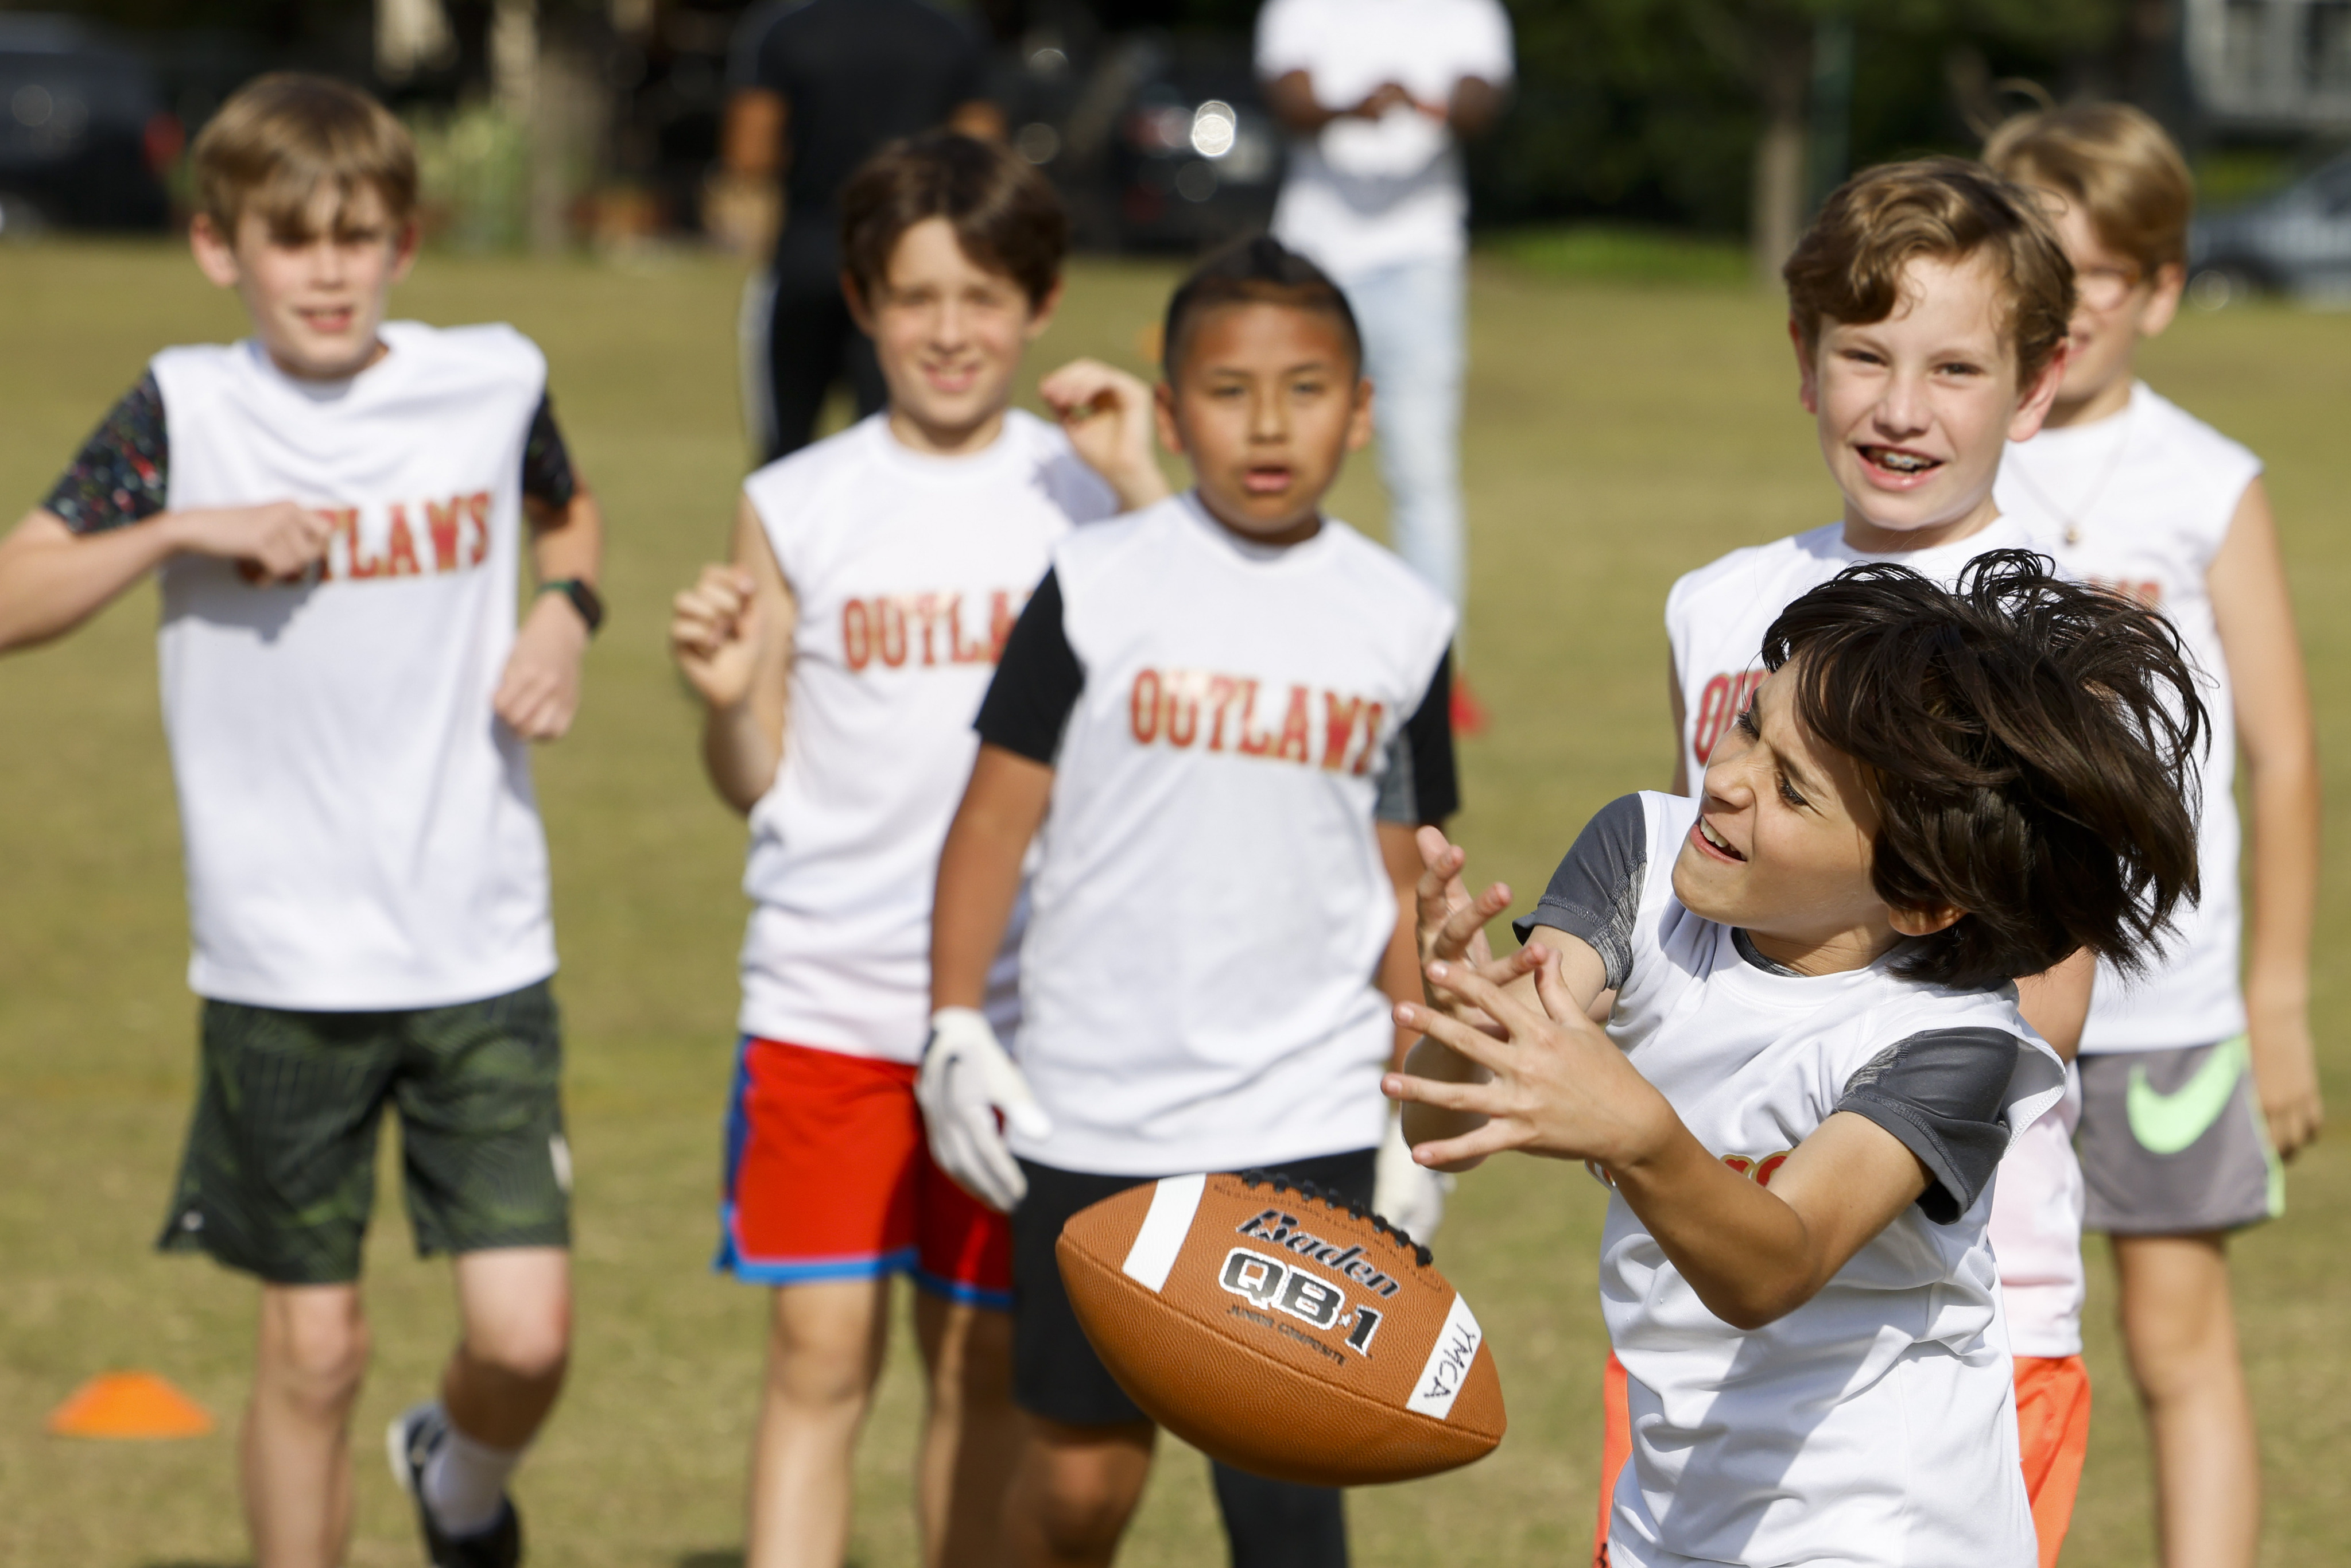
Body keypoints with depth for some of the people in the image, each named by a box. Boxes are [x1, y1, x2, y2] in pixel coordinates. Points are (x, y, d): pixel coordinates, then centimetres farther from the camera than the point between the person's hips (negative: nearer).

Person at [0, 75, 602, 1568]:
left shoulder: (492, 381, 1)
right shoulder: (187, 411, -3)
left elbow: (570, 511, 24)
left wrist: (567, 614, 3)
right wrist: (177, 528, -18)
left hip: (484, 950, 1)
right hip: (283, 966, -1)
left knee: (526, 1334, -5)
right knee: (315, 1343, 6)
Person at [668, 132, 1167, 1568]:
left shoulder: (1082, 492, 2)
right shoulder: (800, 508, 3)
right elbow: (756, 782, 8)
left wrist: (1142, 488, -16)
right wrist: (726, 694, -13)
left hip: (1024, 1004, 0)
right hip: (826, 1000, 0)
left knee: (984, 1362, 9)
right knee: (823, 1355, -3)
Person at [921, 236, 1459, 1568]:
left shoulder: (1400, 623, 5)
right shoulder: (1100, 586, -2)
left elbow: (1402, 877, 11)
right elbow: (1000, 811, 1)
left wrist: (1420, 1107, 12)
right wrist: (958, 1029, -6)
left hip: (1305, 1118, 1)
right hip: (1092, 1108, 0)